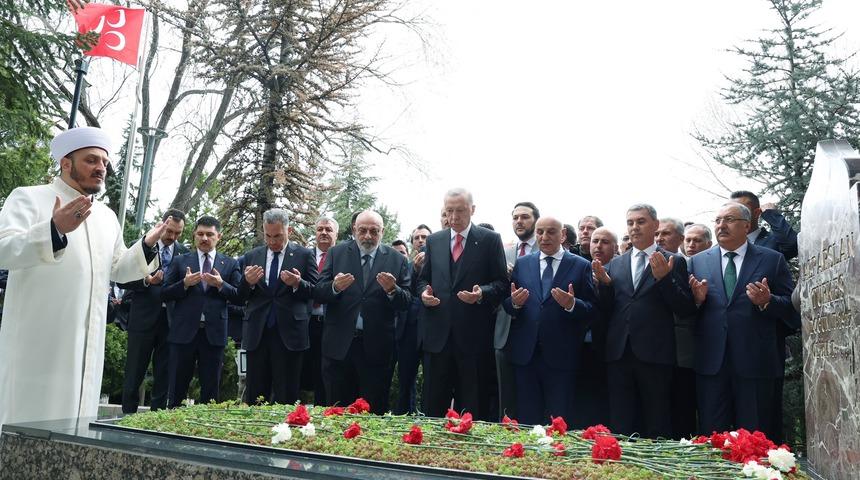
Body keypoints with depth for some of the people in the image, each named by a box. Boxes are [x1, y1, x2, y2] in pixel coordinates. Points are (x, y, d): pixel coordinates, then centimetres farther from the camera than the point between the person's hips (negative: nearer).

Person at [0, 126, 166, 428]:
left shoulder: (107, 216, 17)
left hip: (87, 345, 6)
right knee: (31, 418, -2)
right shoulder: (29, 198, -2)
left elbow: (117, 270, 22)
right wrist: (54, 229, -31)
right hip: (39, 342, -6)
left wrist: (146, 245, 5)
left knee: (75, 421, 8)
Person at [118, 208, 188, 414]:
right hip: (144, 318, -2)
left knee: (164, 374, 6)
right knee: (134, 373, 4)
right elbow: (122, 280, -3)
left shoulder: (184, 252, 8)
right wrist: (146, 280, -19)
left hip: (171, 319, 2)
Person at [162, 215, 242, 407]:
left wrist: (221, 284, -13)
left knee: (211, 389, 7)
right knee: (177, 387, 5)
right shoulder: (180, 261, 9)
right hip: (184, 331, 0)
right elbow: (165, 294, 4)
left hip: (214, 332, 0)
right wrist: (185, 283, -12)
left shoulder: (230, 264, 8)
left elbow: (239, 296, 3)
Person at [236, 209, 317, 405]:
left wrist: (298, 284, -19)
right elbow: (241, 298, 11)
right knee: (255, 397, 8)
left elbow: (315, 292, 1)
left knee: (287, 397, 2)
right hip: (257, 333, 3)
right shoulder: (251, 257, 12)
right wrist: (248, 282, -11)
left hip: (289, 333, -3)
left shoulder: (304, 255, 3)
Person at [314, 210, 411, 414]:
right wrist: (335, 287, -20)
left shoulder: (397, 259, 4)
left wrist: (392, 290, -20)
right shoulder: (336, 253, 5)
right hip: (339, 344, 1)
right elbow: (318, 294, 0)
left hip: (377, 349, 0)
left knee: (375, 412, 8)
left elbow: (406, 303, 0)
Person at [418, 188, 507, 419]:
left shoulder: (490, 240, 1)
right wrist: (424, 291, -3)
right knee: (433, 403, 8)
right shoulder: (434, 240, 13)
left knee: (470, 406, 6)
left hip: (472, 335, -3)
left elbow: (501, 283, 0)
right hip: (437, 333, 3)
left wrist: (482, 293, -19)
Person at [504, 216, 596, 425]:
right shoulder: (521, 263, 10)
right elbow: (507, 305, 9)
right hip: (525, 353, 3)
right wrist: (514, 303, -13)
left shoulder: (581, 266, 1)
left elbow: (591, 309, -2)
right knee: (526, 422, 11)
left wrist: (572, 304, -21)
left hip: (560, 356, -2)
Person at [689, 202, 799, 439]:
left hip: (755, 363, -1)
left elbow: (793, 308, 2)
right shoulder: (698, 261, 10)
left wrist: (767, 301, -16)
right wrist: (697, 299, -11)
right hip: (710, 361, 2)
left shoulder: (772, 260, 5)